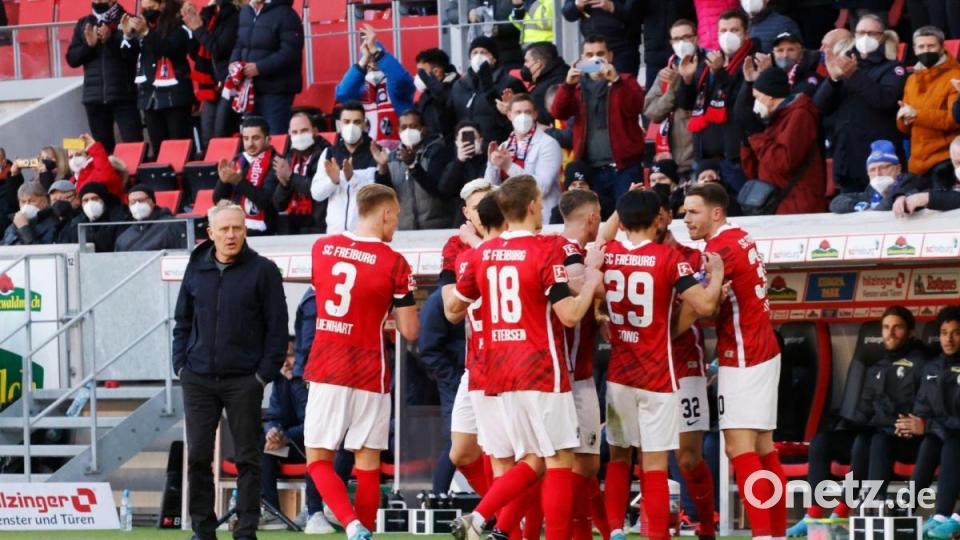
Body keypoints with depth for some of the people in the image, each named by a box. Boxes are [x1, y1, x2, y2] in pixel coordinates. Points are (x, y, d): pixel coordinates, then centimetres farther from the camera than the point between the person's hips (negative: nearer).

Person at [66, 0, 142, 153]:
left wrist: (110, 39, -19)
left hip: (124, 95, -4)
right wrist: (88, 45, -9)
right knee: (102, 147, 7)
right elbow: (72, 59, 8)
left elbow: (135, 54, -9)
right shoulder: (83, 24, 14)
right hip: (94, 96, 4)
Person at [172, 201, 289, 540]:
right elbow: (183, 321, 16)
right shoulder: (196, 270, 8)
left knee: (247, 458, 1)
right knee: (198, 455, 3)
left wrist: (265, 373, -8)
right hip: (198, 380, 3)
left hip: (243, 381, -3)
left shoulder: (263, 271, -3)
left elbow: (277, 327, -3)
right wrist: (181, 365, 6)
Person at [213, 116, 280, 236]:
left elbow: (267, 200, -16)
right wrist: (223, 181, -9)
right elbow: (218, 200, 11)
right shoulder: (237, 161, 12)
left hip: (260, 232, -5)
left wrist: (240, 181, -23)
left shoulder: (274, 163, -4)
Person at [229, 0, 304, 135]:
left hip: (276, 89, -8)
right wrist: (234, 62, 1)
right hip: (251, 88, 8)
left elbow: (290, 52, -19)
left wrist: (260, 68, -23)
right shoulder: (245, 12, 14)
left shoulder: (284, 14, -12)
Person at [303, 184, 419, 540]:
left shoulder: (321, 247, 3)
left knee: (318, 460, 6)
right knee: (367, 464, 7)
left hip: (325, 372, 2)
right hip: (368, 374, -2)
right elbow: (410, 332, -6)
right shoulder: (394, 263, -8)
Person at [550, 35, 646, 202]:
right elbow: (558, 113, -1)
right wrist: (568, 84, -17)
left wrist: (616, 81, -25)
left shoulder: (625, 81, 7)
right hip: (591, 169, 3)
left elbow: (636, 107, -12)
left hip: (624, 167, -3)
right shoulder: (577, 86, 14)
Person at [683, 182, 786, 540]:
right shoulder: (739, 238, 11)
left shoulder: (721, 249, -16)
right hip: (763, 352, 10)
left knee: (739, 447, -11)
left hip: (742, 359, -10)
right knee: (762, 447, 11)